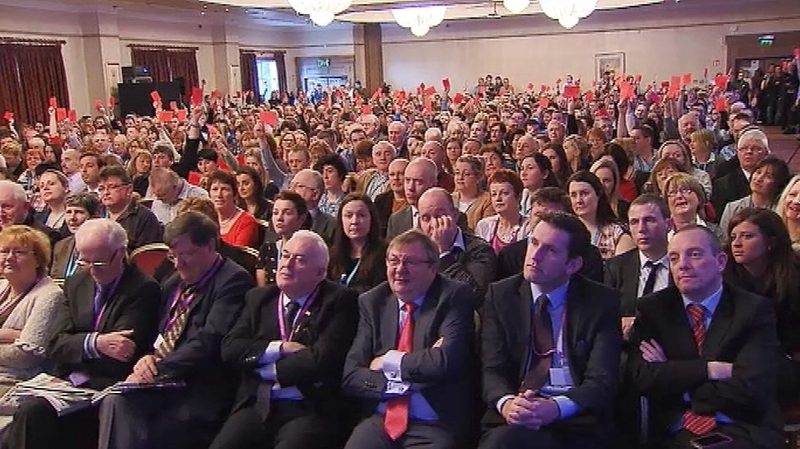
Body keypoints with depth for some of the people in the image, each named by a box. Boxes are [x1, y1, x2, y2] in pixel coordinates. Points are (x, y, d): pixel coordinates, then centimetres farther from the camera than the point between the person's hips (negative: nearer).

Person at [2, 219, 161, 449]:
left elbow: (119, 353, -13)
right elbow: (54, 344, 0)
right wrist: (94, 343, -19)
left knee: (34, 412, -24)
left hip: (106, 388, -5)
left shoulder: (143, 289, -8)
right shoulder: (75, 284, 11)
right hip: (67, 382, 5)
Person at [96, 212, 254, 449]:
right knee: (115, 400, -21)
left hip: (200, 388, -7)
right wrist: (147, 358, -1)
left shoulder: (233, 280, -7)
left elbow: (209, 341, -17)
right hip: (159, 381, 7)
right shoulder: (174, 283, 21)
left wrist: (159, 370, -19)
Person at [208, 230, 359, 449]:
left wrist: (267, 369, -2)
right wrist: (279, 348, -7)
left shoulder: (339, 300, -2)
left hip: (311, 410, -4)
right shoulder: (259, 297, 14)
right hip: (258, 406, 4)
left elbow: (322, 360, -13)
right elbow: (230, 348, 5)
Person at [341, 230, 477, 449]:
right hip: (379, 421, 3)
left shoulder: (454, 297, -2)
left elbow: (446, 360, -17)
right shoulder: (372, 302, 7)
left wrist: (389, 361, -6)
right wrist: (404, 383, -12)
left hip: (434, 427, -2)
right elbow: (351, 375, 1)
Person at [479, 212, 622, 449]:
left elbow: (602, 380, -7)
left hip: (577, 424, -2)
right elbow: (493, 369, 1)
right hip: (514, 419, 3)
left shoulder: (602, 302, 2)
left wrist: (556, 407, -26)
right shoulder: (500, 295, 7)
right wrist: (506, 403, -22)